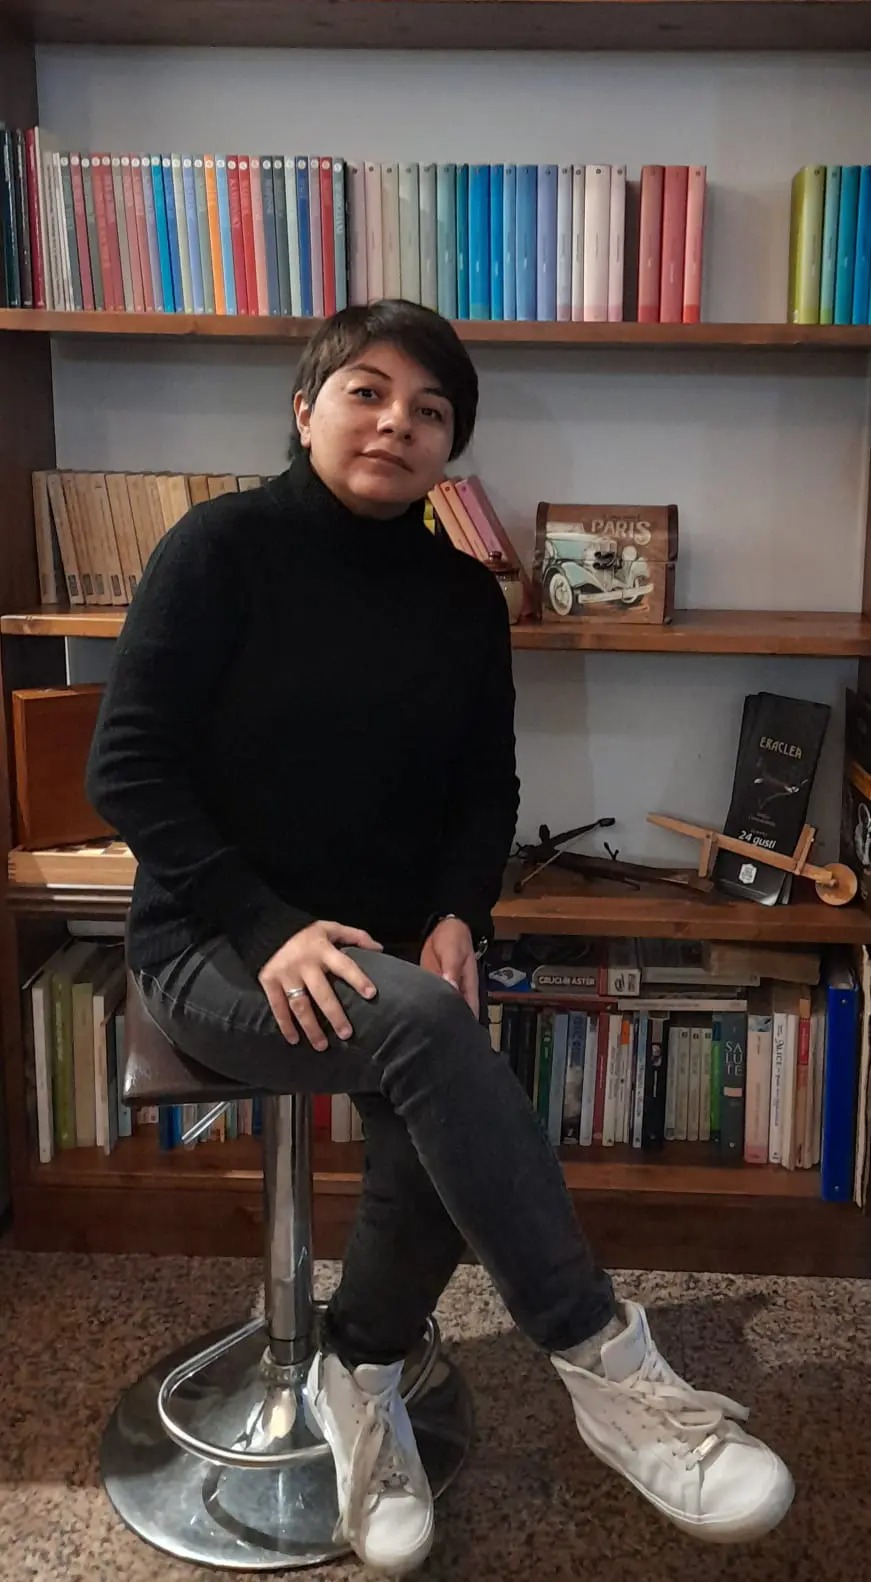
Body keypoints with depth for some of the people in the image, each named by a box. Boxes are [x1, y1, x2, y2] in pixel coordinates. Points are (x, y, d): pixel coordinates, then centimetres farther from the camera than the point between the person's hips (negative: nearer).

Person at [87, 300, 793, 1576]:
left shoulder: (463, 595, 7)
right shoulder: (223, 547, -6)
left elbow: (486, 789, 12)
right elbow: (127, 767, -10)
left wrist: (458, 915, -9)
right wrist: (270, 928, -21)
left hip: (388, 949, 4)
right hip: (215, 948, -4)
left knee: (434, 1138, -25)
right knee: (423, 1026, -33)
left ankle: (360, 1372, 5)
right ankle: (605, 1367, -23)